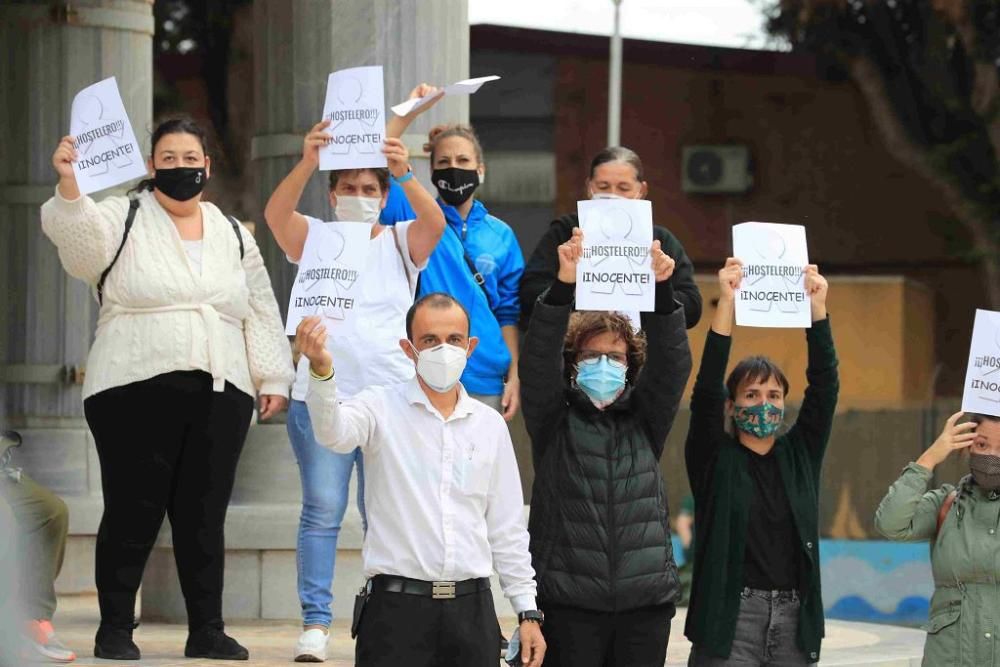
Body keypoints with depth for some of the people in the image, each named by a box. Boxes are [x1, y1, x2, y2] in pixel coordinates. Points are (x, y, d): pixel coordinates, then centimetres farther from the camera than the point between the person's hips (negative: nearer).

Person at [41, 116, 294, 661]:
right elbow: (75, 227, -17)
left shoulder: (235, 237, 17)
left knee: (204, 515, 6)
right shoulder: (123, 219, 4)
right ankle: (115, 629, 6)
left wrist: (272, 378, 11)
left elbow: (260, 312, 18)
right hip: (136, 392, -3)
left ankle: (207, 630, 12)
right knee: (133, 513, -3)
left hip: (219, 393, 4)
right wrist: (69, 186, -37)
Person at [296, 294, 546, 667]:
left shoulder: (490, 425, 12)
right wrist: (321, 371, -41)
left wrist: (528, 611, 12)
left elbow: (507, 529, 16)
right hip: (397, 608, -3)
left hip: (471, 608, 3)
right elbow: (334, 433, -22)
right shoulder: (381, 409, 1)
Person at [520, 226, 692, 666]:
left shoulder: (645, 420, 13)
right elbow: (539, 358, -9)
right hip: (569, 602, -2)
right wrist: (564, 284, -23)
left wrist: (661, 288, -16)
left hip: (646, 601, 3)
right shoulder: (554, 420, 6)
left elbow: (672, 362, 0)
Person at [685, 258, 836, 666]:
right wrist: (726, 303, -17)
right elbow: (706, 387, -9)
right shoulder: (714, 458, 3)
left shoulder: (799, 456, 12)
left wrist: (817, 309, -6)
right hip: (730, 617, -3)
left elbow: (825, 387, 5)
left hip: (794, 619, 4)